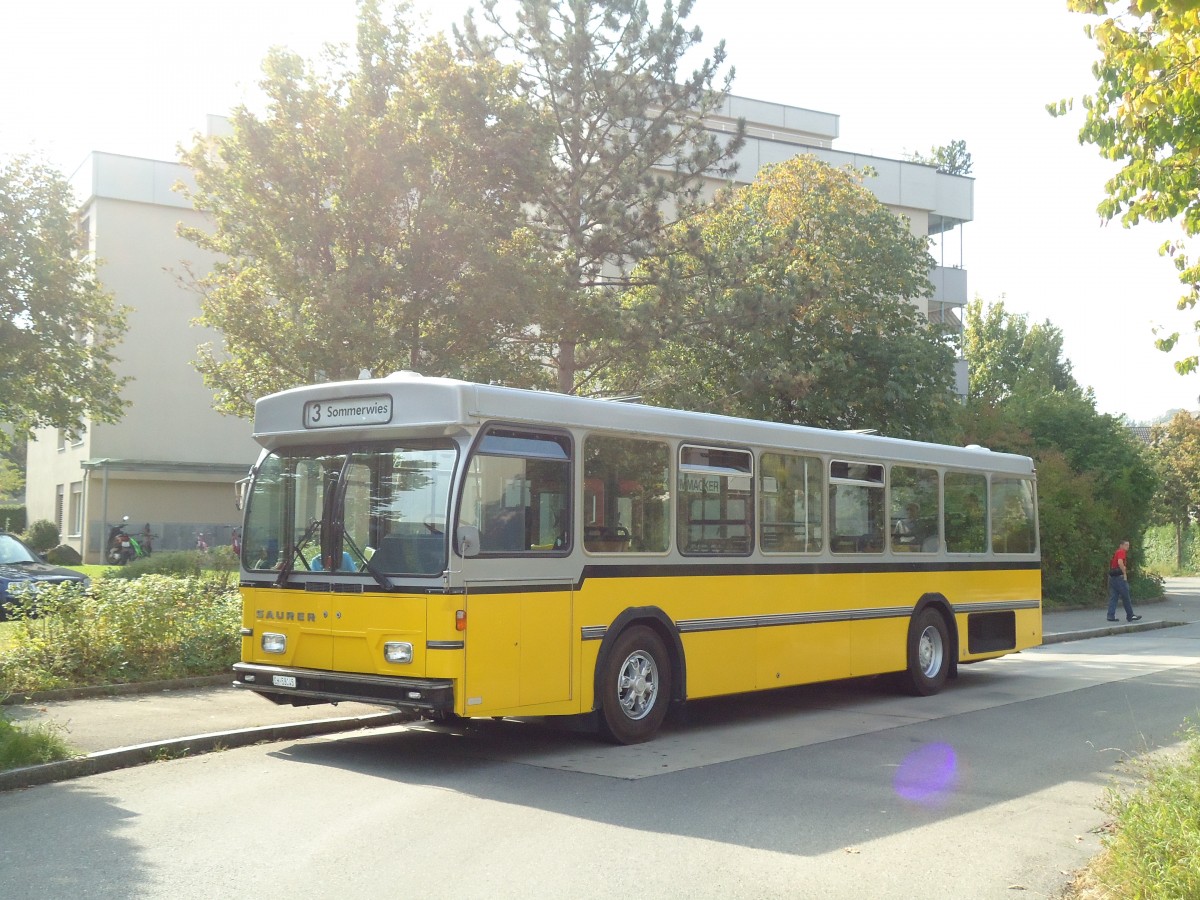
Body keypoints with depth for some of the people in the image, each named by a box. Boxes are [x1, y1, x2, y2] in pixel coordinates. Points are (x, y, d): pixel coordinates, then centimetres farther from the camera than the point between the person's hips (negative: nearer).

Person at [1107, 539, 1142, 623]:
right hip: (1119, 576, -9)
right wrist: (1125, 573, -19)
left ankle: (1111, 616, 0)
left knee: (1113, 597, 5)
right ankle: (1130, 616, 4)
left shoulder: (1117, 552, 21)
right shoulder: (1122, 552, -7)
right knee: (1126, 597, -1)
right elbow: (1120, 562, -24)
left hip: (1112, 576, 9)